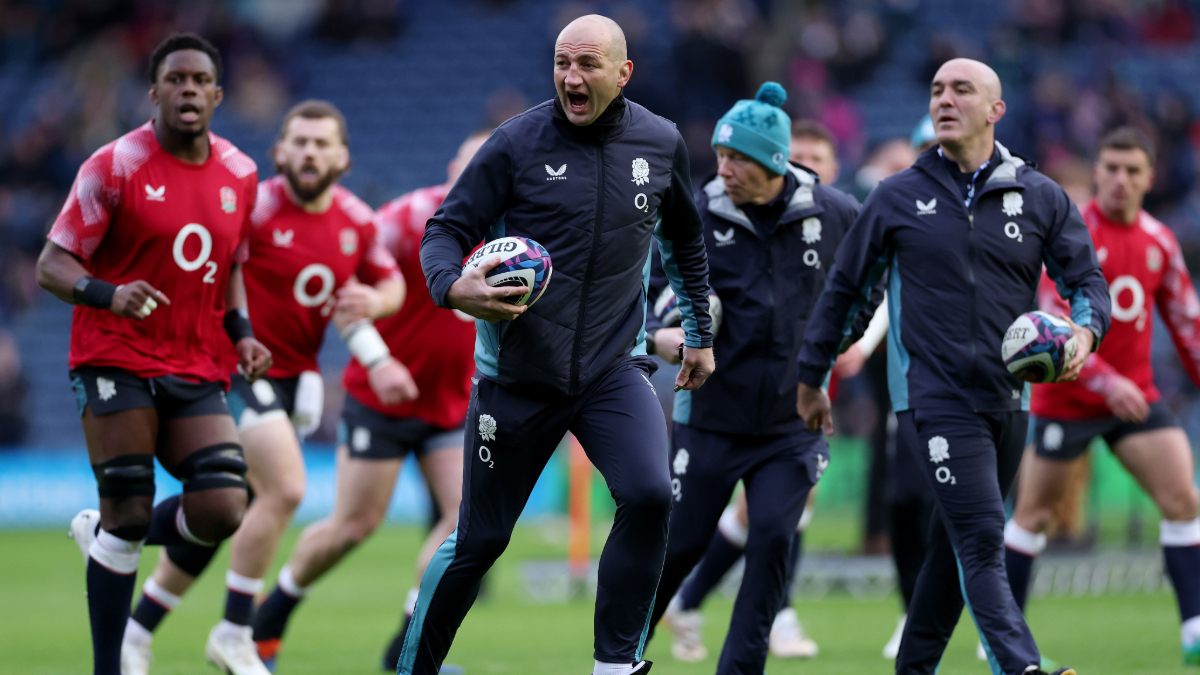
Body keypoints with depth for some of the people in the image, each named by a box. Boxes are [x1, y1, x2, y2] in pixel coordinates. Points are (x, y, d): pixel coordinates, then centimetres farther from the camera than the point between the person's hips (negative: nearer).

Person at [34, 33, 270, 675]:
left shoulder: (240, 175, 9)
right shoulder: (114, 166, -7)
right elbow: (52, 266, -7)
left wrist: (241, 334, 6)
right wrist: (109, 295, -27)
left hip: (197, 374, 5)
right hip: (118, 362, -5)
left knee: (221, 511, -9)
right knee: (129, 513, -8)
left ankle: (103, 532, 20)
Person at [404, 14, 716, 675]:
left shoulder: (661, 143, 2)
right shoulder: (518, 142, -9)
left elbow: (685, 241, 20)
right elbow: (445, 230, -5)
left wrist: (700, 334, 23)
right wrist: (454, 286, -27)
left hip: (613, 366, 2)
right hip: (517, 372, -2)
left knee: (649, 495, -24)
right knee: (480, 539, 5)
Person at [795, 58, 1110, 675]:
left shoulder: (1041, 198, 7)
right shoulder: (897, 198, 4)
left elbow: (1087, 280, 9)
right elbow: (844, 287, 12)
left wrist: (1084, 331, -14)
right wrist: (811, 379, 15)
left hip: (1006, 400, 4)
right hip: (932, 397, -4)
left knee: (955, 548, 13)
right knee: (981, 541, -18)